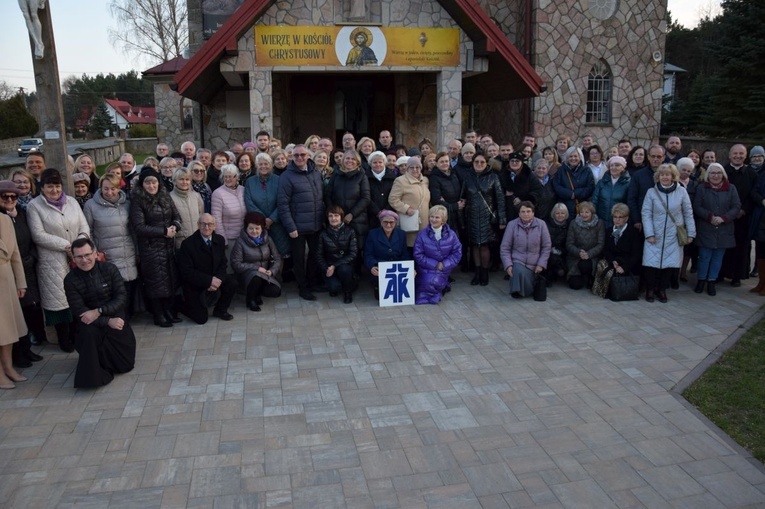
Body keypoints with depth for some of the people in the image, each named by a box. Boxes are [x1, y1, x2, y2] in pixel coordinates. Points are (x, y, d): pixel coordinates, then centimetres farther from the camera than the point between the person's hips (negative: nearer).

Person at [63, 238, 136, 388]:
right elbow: (80, 312, -13)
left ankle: (103, 359, 27)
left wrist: (99, 311, -24)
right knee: (89, 334, -38)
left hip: (115, 319, 1)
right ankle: (92, 374, -11)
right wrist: (108, 321, -26)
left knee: (126, 364, -9)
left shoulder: (109, 269, -5)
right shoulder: (70, 280, -8)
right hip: (90, 323, -1)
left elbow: (122, 298, -9)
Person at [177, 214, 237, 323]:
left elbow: (223, 264, 2)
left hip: (214, 280, 5)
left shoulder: (220, 240, -3)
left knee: (232, 282, -21)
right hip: (194, 285, -5)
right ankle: (184, 305, 23)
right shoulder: (187, 244, -19)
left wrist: (217, 279, -19)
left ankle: (220, 310, 4)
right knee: (201, 319, -9)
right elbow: (186, 271, -21)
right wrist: (209, 281, -27)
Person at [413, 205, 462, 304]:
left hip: (443, 268, 0)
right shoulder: (422, 234, -3)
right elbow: (418, 255, -5)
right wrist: (434, 264, -13)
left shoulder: (451, 234, 1)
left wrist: (444, 265, -12)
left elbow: (457, 253, 2)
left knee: (435, 281, -30)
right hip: (426, 269, 0)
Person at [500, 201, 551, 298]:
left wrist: (541, 264, -4)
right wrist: (508, 265, -13)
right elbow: (504, 248, -3)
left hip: (534, 265, 2)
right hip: (518, 262, -2)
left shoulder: (541, 224, -4)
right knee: (520, 272, -36)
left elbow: (546, 246, 3)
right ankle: (517, 290, -8)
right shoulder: (512, 225, -6)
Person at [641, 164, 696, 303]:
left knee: (669, 263, 3)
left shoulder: (681, 192, -1)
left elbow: (688, 214, 4)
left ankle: (662, 289, 21)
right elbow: (646, 214, -4)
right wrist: (649, 234, -11)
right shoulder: (651, 192, -3)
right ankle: (650, 289, 15)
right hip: (655, 235, -1)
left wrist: (691, 233, 2)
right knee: (651, 263, -4)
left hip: (673, 236, 1)